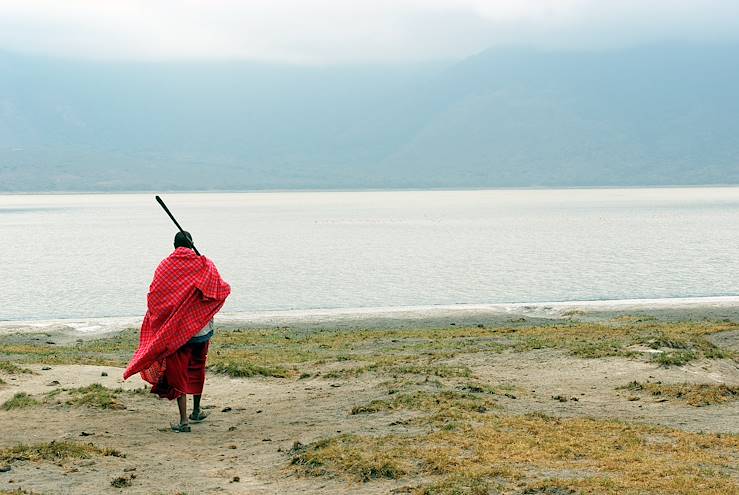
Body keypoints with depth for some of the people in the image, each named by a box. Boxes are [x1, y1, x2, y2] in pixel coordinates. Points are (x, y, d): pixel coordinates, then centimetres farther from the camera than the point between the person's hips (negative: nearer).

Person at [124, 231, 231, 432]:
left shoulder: (165, 267, -6)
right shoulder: (206, 265, -4)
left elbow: (153, 298, -6)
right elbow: (222, 291, 0)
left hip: (176, 330, -2)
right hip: (202, 329, 2)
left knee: (178, 372, 2)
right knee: (197, 368, 20)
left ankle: (183, 420, -4)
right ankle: (196, 411, 33)